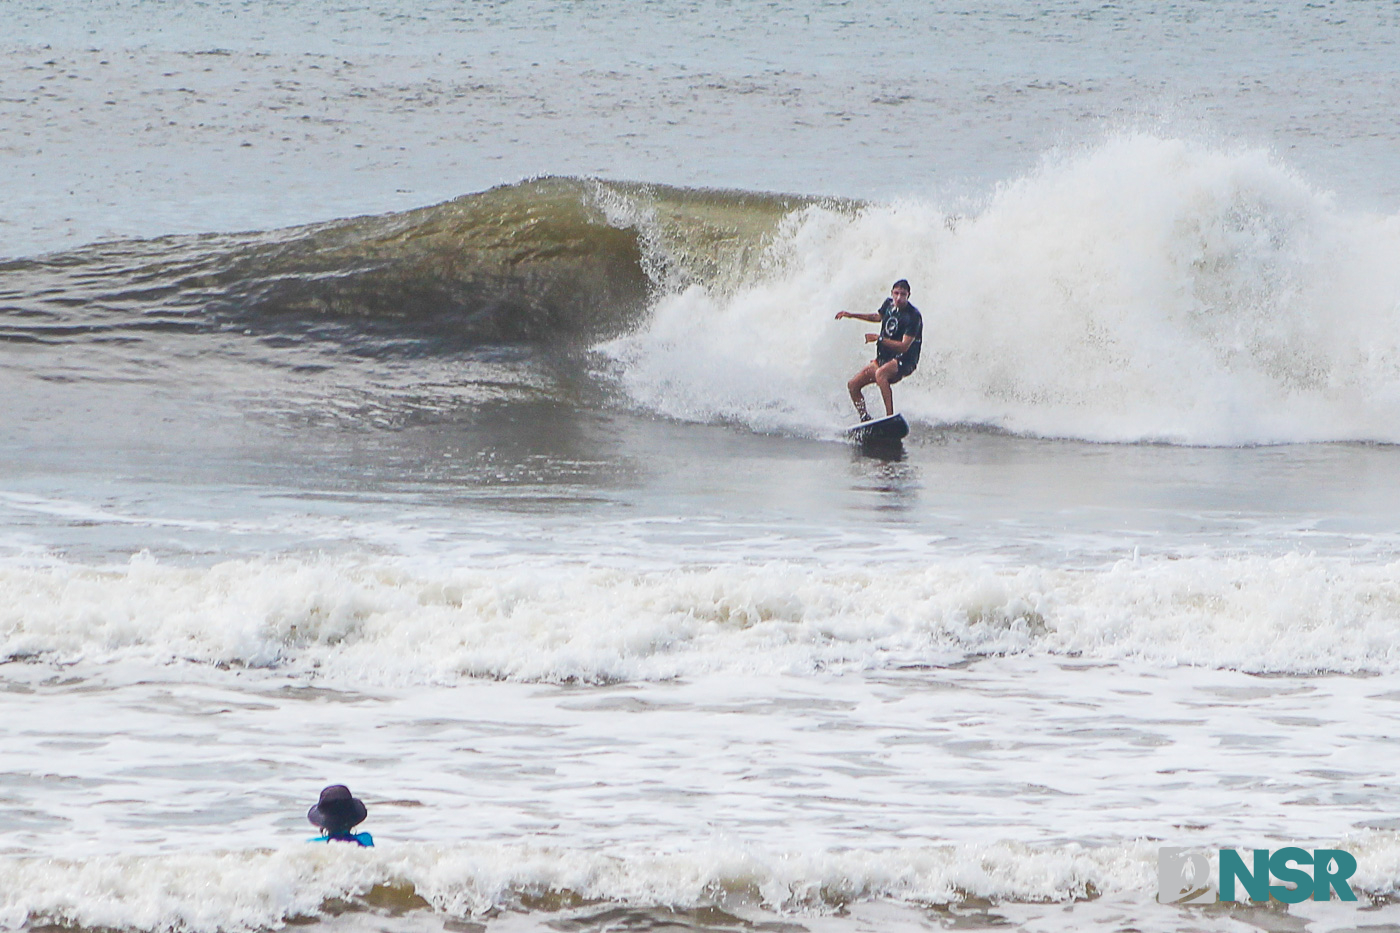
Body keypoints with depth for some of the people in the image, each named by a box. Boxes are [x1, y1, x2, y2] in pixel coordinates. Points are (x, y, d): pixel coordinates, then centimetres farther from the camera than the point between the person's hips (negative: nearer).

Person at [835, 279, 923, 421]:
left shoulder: (913, 316, -18)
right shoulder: (889, 304, 4)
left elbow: (904, 346, -24)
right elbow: (878, 317, 29)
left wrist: (879, 338, -26)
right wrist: (851, 315, 28)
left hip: (904, 361, -8)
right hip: (884, 358, 8)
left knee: (880, 373, -39)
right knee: (853, 385, 1)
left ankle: (890, 416, -42)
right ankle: (865, 419, 10)